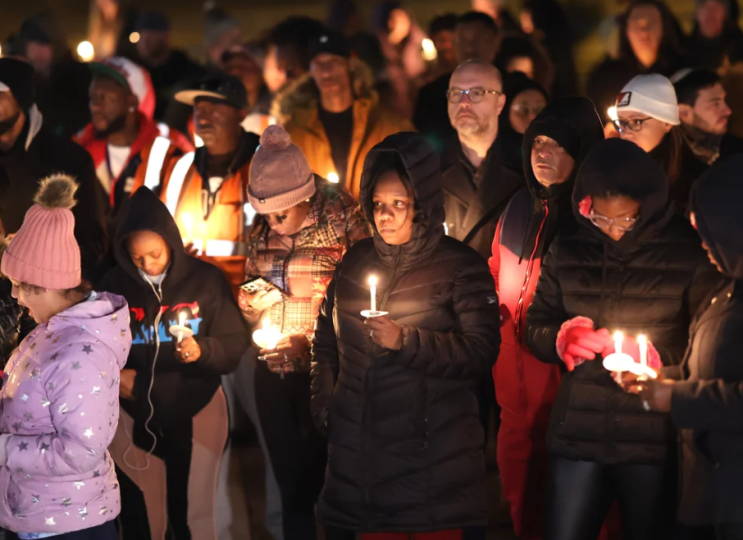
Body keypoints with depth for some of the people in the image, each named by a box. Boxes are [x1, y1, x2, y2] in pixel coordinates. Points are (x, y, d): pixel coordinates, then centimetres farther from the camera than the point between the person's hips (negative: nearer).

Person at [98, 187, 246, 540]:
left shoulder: (206, 280, -7)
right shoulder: (113, 285, -4)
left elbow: (235, 344, -5)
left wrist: (202, 351, -24)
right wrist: (111, 376, -13)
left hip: (196, 415, -1)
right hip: (135, 418, 1)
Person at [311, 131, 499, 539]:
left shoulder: (459, 266, -4)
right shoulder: (356, 263, 13)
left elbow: (482, 350, -14)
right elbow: (326, 340, 22)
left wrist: (406, 341, -20)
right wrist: (324, 405, 11)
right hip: (362, 452, 5)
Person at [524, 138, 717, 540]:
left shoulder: (688, 252, -2)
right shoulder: (567, 250, 7)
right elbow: (536, 326, 11)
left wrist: (656, 359, -17)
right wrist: (563, 339, -10)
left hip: (654, 442, -2)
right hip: (577, 435, 2)